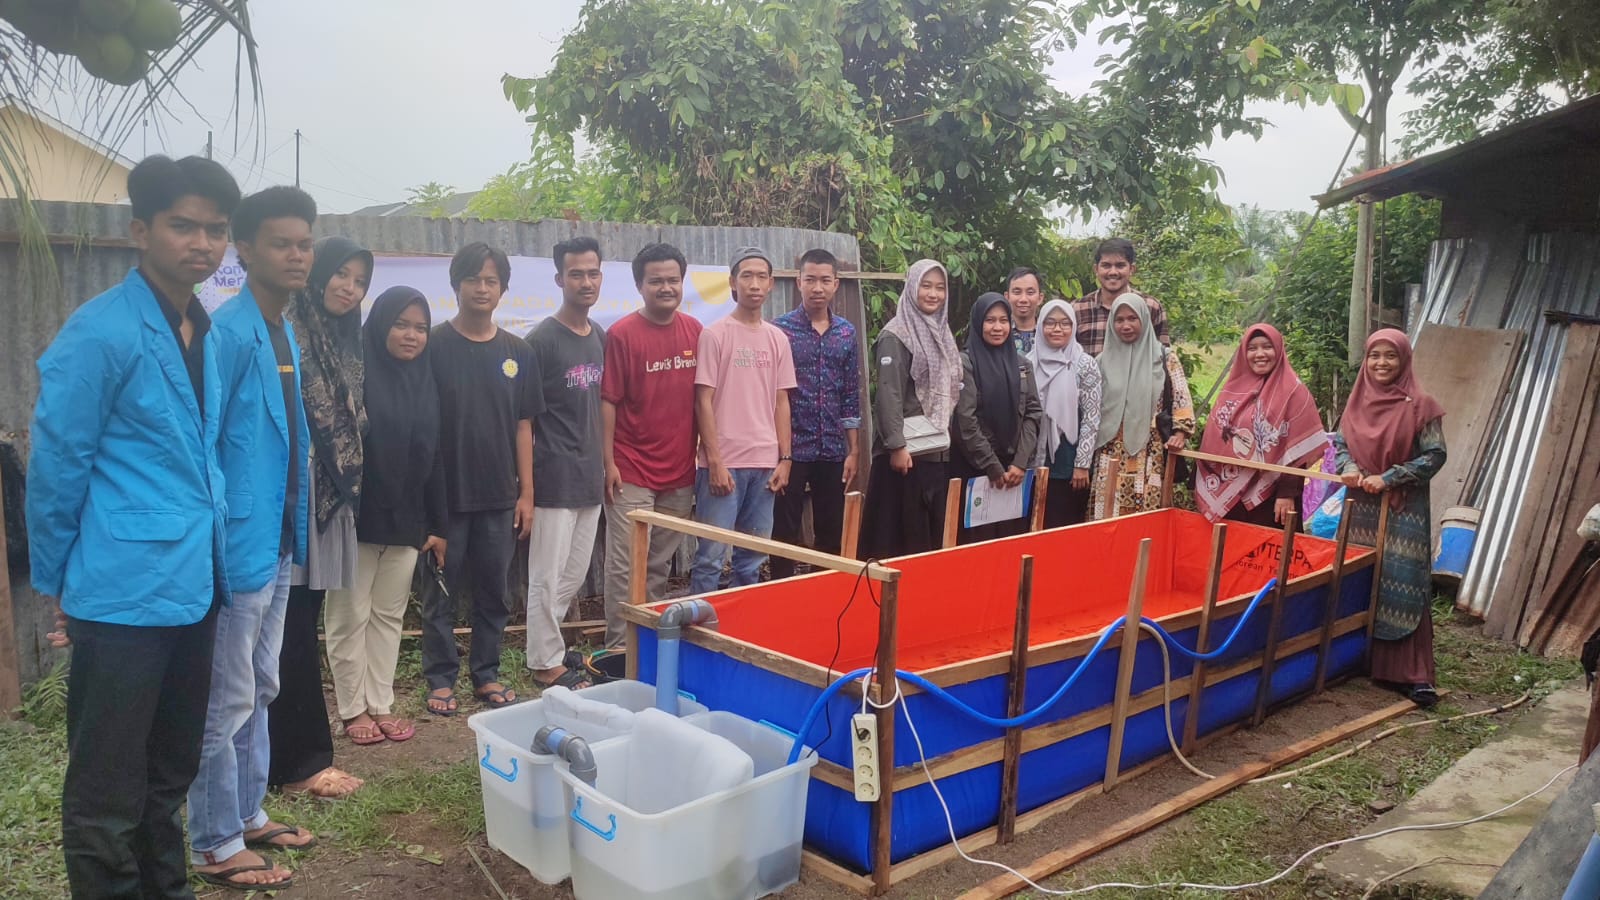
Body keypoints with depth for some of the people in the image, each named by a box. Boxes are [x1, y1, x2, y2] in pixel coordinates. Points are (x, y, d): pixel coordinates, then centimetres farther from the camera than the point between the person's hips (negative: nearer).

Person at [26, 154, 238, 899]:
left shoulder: (206, 332, 9)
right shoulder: (99, 333, -14)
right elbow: (54, 469, -10)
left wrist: (211, 562, 15)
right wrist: (58, 588, -3)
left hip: (192, 588, 7)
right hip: (123, 595, -7)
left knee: (170, 775, 20)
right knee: (107, 792, 5)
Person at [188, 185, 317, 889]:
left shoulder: (286, 335, 10)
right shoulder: (230, 333, -18)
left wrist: (292, 534, 14)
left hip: (277, 544, 9)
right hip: (239, 547, -9)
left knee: (259, 692, 19)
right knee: (226, 703, 3)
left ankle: (248, 815, 33)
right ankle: (216, 847, 17)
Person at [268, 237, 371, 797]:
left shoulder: (346, 342, 17)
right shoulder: (288, 329, -9)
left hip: (329, 497, 8)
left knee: (304, 625, 13)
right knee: (294, 629, -4)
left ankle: (297, 754, 22)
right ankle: (300, 762, 4)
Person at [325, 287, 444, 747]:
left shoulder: (426, 382, 9)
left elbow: (434, 458, 11)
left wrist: (438, 525, 9)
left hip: (406, 520, 5)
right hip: (357, 517, -5)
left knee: (389, 615, 12)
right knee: (349, 616, 5)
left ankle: (381, 705, 21)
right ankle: (353, 709, 16)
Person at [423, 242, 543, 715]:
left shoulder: (518, 352, 5)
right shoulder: (434, 346, -5)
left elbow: (523, 426, 7)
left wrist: (526, 493, 4)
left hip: (499, 496, 3)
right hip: (445, 493, -3)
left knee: (493, 591, 11)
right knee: (442, 592, 8)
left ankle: (486, 674, 25)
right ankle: (441, 678, 20)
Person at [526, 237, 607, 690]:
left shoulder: (601, 338, 10)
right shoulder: (542, 339, -10)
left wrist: (605, 463, 14)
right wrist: (527, 479, -10)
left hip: (590, 476, 7)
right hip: (555, 477, -7)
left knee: (575, 575, 15)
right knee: (548, 577, 1)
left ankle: (546, 642, 30)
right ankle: (546, 664, 13)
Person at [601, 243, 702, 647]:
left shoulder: (694, 330, 5)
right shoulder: (622, 334, -9)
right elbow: (608, 401, -9)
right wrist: (608, 462, -11)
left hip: (680, 471, 5)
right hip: (632, 473, -5)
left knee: (661, 565, 15)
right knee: (624, 565, 0)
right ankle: (618, 647, 11)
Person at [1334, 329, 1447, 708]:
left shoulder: (1421, 405, -7)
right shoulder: (1357, 400, 7)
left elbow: (1435, 456, -8)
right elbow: (1340, 442, 12)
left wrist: (1388, 478, -15)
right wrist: (1349, 468, -8)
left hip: (1404, 509, -4)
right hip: (1360, 505, 5)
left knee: (1402, 585, -7)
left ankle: (1412, 674, -4)